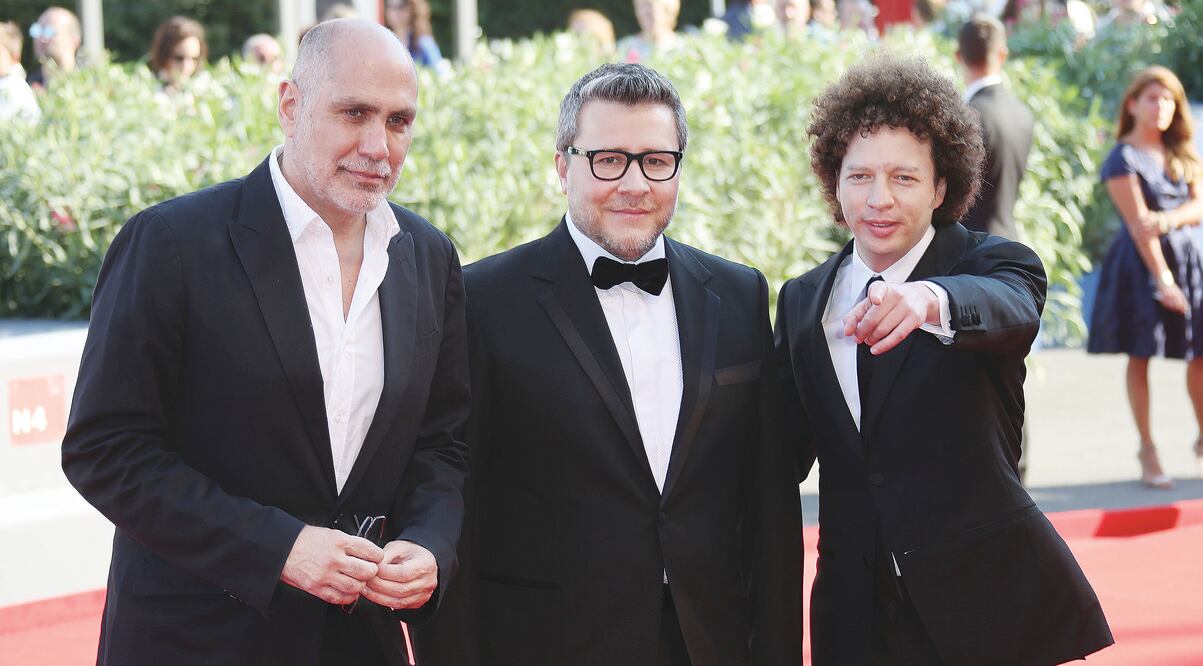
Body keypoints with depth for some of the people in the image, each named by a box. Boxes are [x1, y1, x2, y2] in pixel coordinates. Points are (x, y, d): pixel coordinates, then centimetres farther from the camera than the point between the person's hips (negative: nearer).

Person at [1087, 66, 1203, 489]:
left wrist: (1168, 220, -19)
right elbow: (1138, 224, -13)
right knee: (1141, 355, 0)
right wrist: (1163, 278, -18)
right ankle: (1147, 450, 7)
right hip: (1143, 263, -5)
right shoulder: (1123, 159, -8)